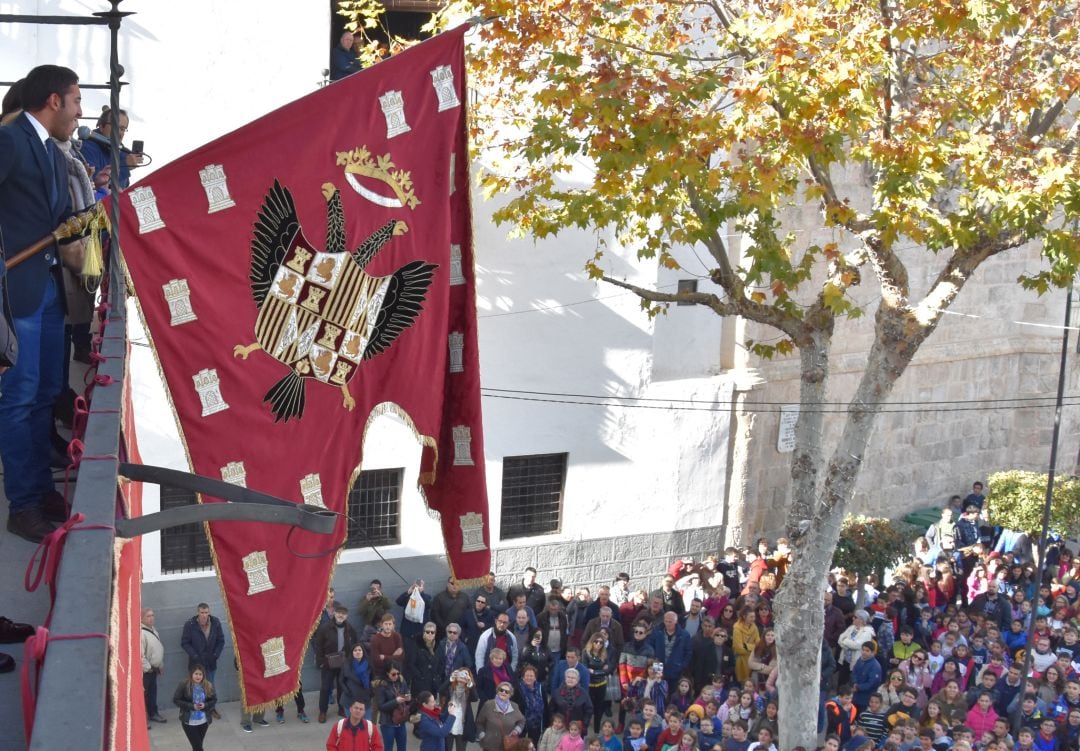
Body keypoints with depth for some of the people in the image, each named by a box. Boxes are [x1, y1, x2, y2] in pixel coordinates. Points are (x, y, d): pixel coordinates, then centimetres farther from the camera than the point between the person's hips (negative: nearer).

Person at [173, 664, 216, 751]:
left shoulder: (208, 685, -6)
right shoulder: (184, 685, -15)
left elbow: (214, 699, 3)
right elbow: (176, 700, -12)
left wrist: (205, 705, -17)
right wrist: (192, 706, -20)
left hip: (203, 721, 3)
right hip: (189, 721, -3)